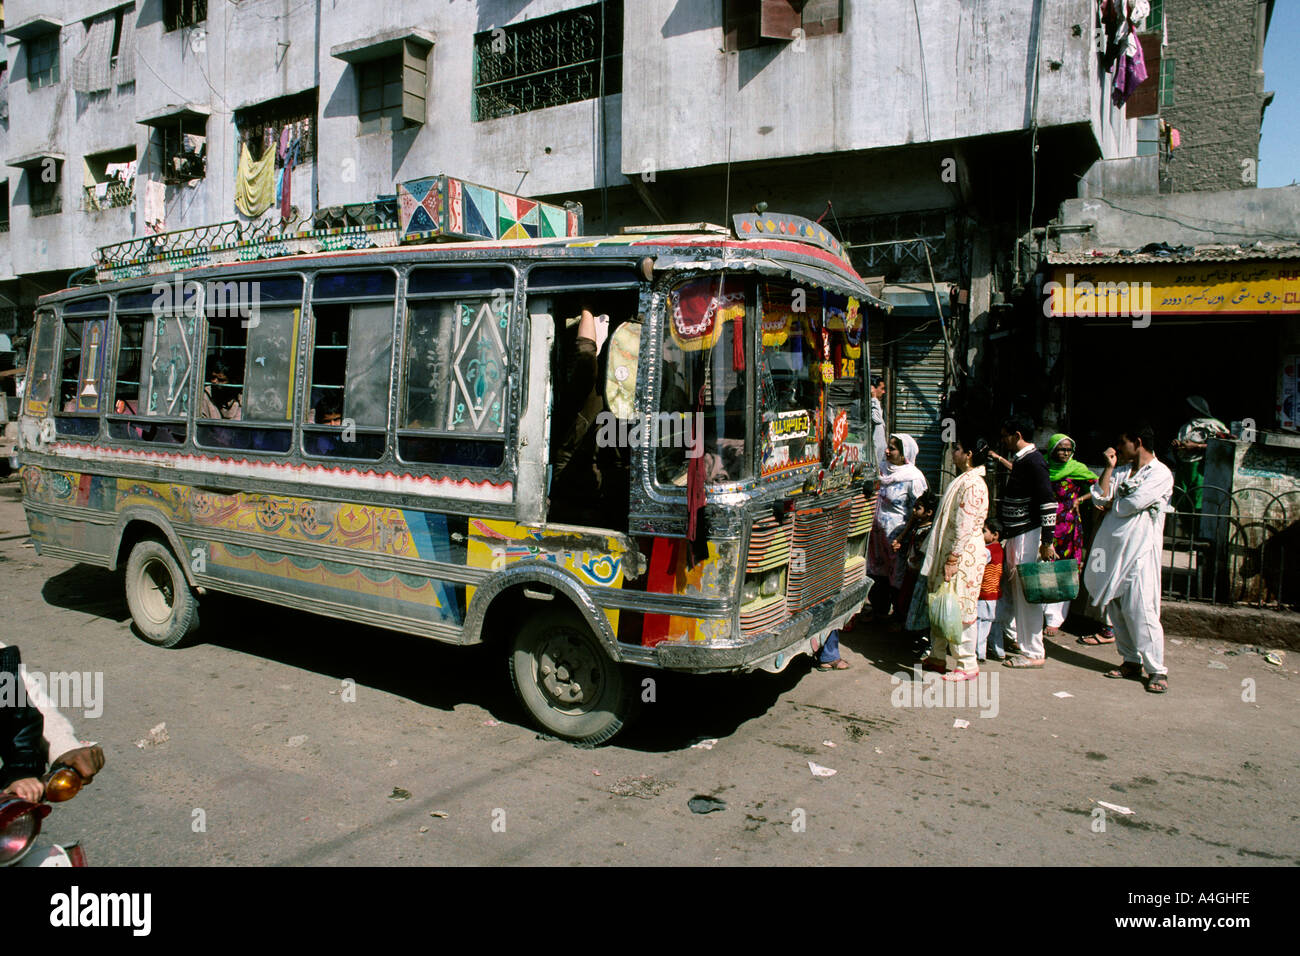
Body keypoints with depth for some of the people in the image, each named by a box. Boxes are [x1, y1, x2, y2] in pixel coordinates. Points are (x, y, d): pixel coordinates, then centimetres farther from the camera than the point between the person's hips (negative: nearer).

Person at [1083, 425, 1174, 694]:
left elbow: (1133, 504, -17)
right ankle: (1131, 662, 18)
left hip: (1139, 551, -7)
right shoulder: (1121, 471, 17)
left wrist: (1110, 506, 2)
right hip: (1112, 549, 7)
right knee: (1116, 609, 9)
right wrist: (1109, 466, 2)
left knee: (1140, 610, -10)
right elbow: (1100, 498, 5)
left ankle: (1157, 669, -2)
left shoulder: (1160, 473, -5)